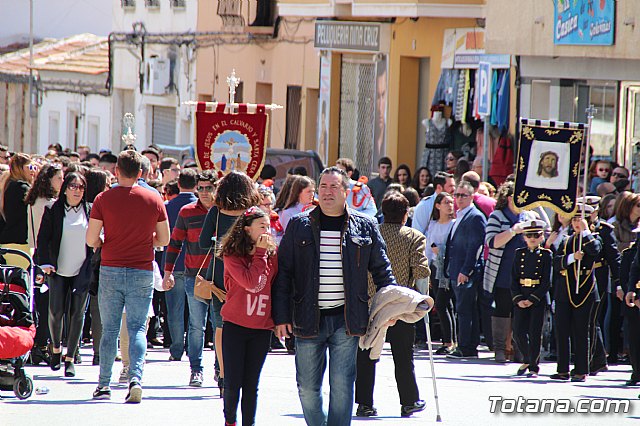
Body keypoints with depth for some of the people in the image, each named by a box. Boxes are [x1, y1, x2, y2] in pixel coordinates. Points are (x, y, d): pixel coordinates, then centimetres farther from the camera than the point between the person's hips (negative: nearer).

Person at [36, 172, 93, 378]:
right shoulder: (53, 211, 1)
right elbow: (43, 238, -1)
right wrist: (45, 263, -12)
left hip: (82, 270, 1)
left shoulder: (89, 211, 4)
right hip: (59, 269, -1)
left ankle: (70, 357, 5)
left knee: (77, 313, -3)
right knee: (56, 312, -1)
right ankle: (56, 349, 24)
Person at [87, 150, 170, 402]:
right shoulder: (154, 200, 0)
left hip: (111, 270, 0)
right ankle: (135, 379, -16)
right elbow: (163, 240, 7)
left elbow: (91, 240, -5)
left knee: (109, 329, 10)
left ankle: (104, 384, 10)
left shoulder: (104, 199, -4)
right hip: (142, 273, 0)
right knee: (137, 329, 3)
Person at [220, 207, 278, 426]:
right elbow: (250, 282, -20)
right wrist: (260, 253, -14)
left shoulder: (272, 255, 4)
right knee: (232, 383, 1)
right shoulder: (232, 255, -7)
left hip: (262, 328, 2)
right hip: (235, 325, -2)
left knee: (251, 384, 5)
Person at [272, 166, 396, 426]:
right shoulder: (299, 226, 6)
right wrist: (280, 316, 0)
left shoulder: (365, 227, 7)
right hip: (308, 319, 1)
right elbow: (283, 272, 6)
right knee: (307, 387, 5)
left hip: (346, 319, -1)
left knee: (341, 385, -4)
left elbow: (381, 269, 13)